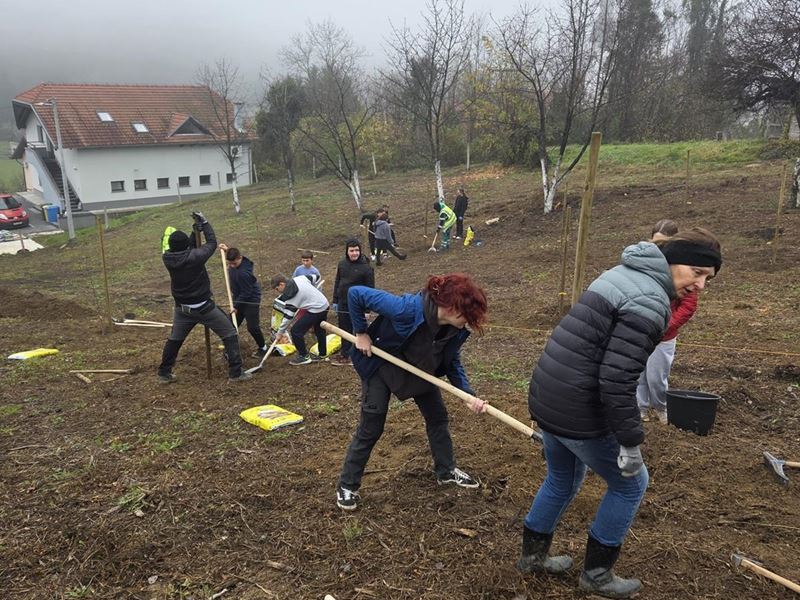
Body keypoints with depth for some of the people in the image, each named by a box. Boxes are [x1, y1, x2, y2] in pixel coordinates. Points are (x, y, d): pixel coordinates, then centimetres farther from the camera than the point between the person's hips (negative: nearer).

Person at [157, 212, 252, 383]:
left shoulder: (167, 258, -8)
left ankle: (164, 374, 32)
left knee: (174, 340, 24)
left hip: (183, 309, 5)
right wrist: (204, 223, 3)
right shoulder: (194, 257, -24)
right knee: (230, 335, 5)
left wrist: (195, 232, 7)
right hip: (204, 308, -5)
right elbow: (212, 243, -7)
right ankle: (236, 373, 3)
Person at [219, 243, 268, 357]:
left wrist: (236, 306, -17)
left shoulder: (243, 273, -33)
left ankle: (262, 347, 18)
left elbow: (246, 293, -25)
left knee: (252, 327, -3)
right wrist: (227, 249, 6)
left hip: (251, 300, -9)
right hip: (239, 298, 9)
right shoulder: (234, 262, -8)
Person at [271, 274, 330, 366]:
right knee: (320, 330, 27)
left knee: (295, 331, -3)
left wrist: (280, 332, -6)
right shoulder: (299, 278, 3)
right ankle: (322, 355, 42)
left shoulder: (289, 294, -17)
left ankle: (304, 356, 9)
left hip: (316, 310, -10)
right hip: (325, 305, 10)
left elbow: (288, 315, -14)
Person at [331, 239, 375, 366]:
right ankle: (345, 353, 31)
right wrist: (335, 301, 11)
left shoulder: (366, 267, -14)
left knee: (358, 331, 4)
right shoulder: (342, 264, 3)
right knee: (344, 330, 16)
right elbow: (337, 283, 13)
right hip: (343, 304, 6)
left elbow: (370, 289, -11)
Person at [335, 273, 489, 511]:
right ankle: (347, 486, 17)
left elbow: (453, 364, -4)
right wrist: (361, 333, -24)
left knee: (438, 416, 12)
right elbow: (356, 293, -34)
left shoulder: (456, 330, -21)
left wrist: (469, 395, -19)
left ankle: (447, 471, 34)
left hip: (420, 369, 6)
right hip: (381, 365, -6)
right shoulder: (408, 308, -41)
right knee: (370, 428, -1)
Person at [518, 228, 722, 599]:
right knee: (630, 484, 16)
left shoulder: (625, 273, 11)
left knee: (562, 479, 28)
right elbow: (617, 381, -24)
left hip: (545, 397, 9)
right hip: (576, 412, -9)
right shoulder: (650, 301, -19)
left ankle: (532, 556, 44)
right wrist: (630, 442, -14)